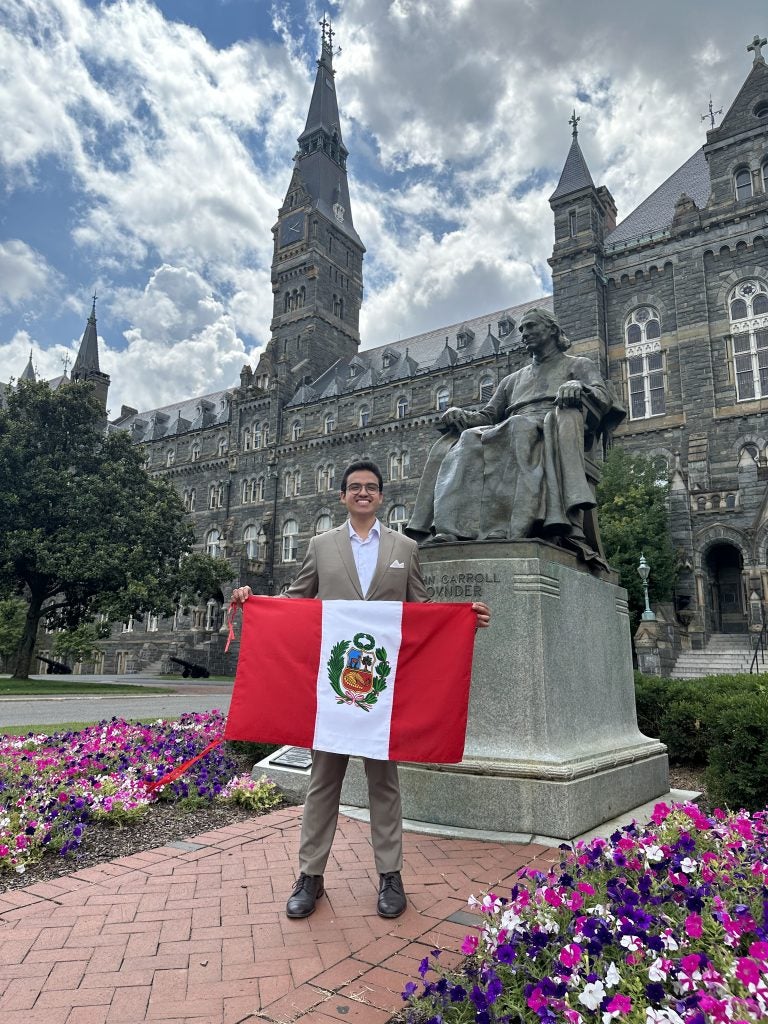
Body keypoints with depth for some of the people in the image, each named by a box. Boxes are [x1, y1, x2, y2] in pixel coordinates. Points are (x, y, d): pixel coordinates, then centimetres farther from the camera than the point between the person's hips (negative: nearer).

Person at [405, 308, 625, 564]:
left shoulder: (579, 365, 24)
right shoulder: (513, 380, 35)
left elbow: (603, 395, 4)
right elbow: (487, 416, 25)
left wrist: (577, 387, -19)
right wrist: (461, 415, 2)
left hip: (554, 434, -4)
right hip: (508, 434, 4)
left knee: (520, 427, -38)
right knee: (468, 441, -26)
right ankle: (451, 530, -40)